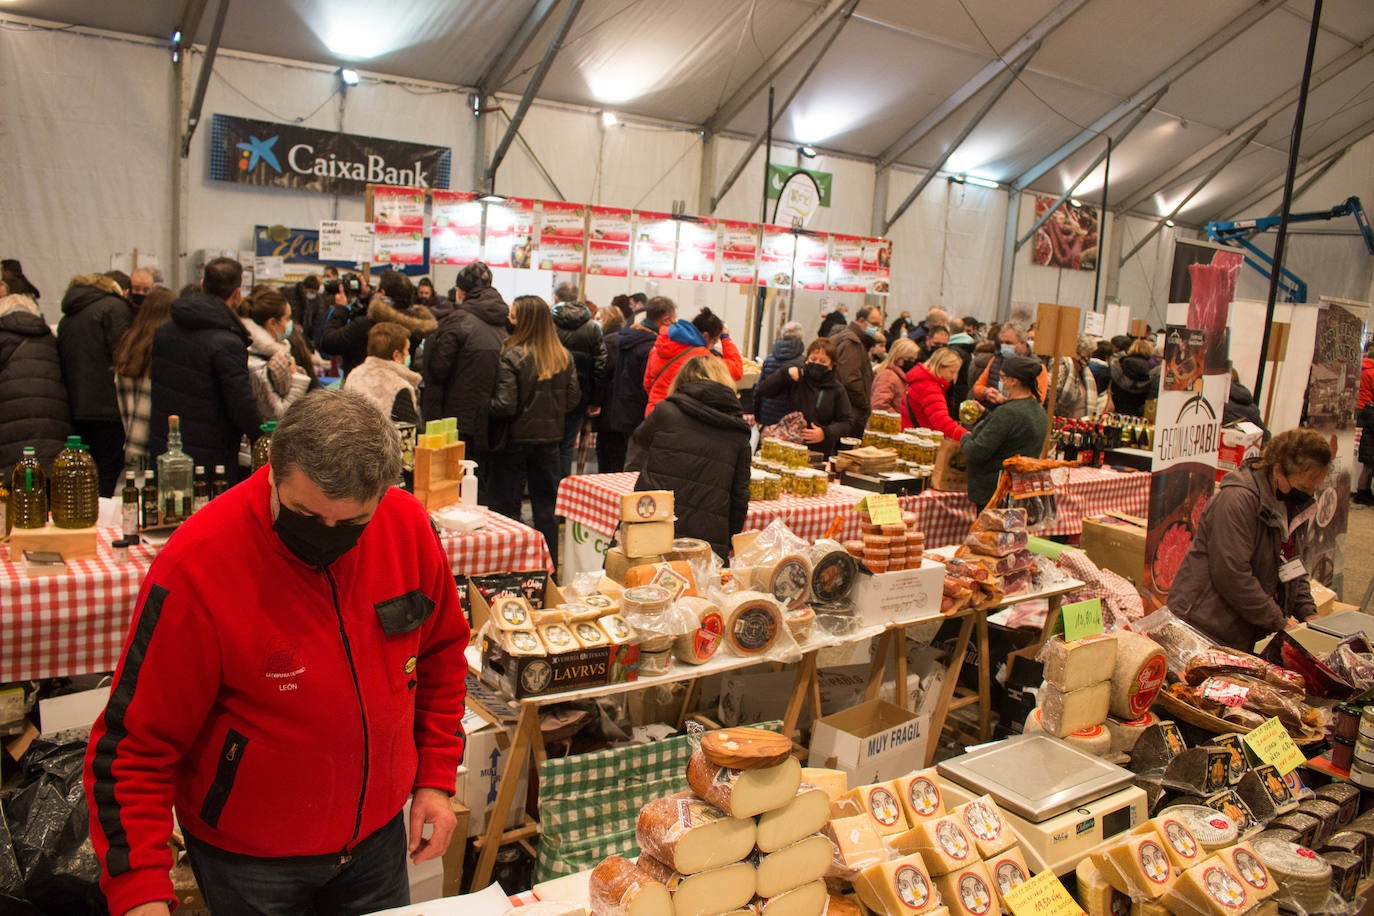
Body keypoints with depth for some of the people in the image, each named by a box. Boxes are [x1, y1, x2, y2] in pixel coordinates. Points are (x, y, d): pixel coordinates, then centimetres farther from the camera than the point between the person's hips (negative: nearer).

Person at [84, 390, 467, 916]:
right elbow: (134, 744, -18)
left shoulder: (408, 527, -15)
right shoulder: (196, 566, -26)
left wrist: (437, 776, -1)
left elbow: (440, 652, 2)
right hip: (249, 860, -3)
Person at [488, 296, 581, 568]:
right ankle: (549, 565, 21)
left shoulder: (512, 356, -17)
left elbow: (505, 405, -19)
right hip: (550, 438, 5)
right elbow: (573, 398, 4)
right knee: (546, 505, 14)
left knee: (506, 505, 7)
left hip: (516, 438, -5)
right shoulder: (564, 356, -1)